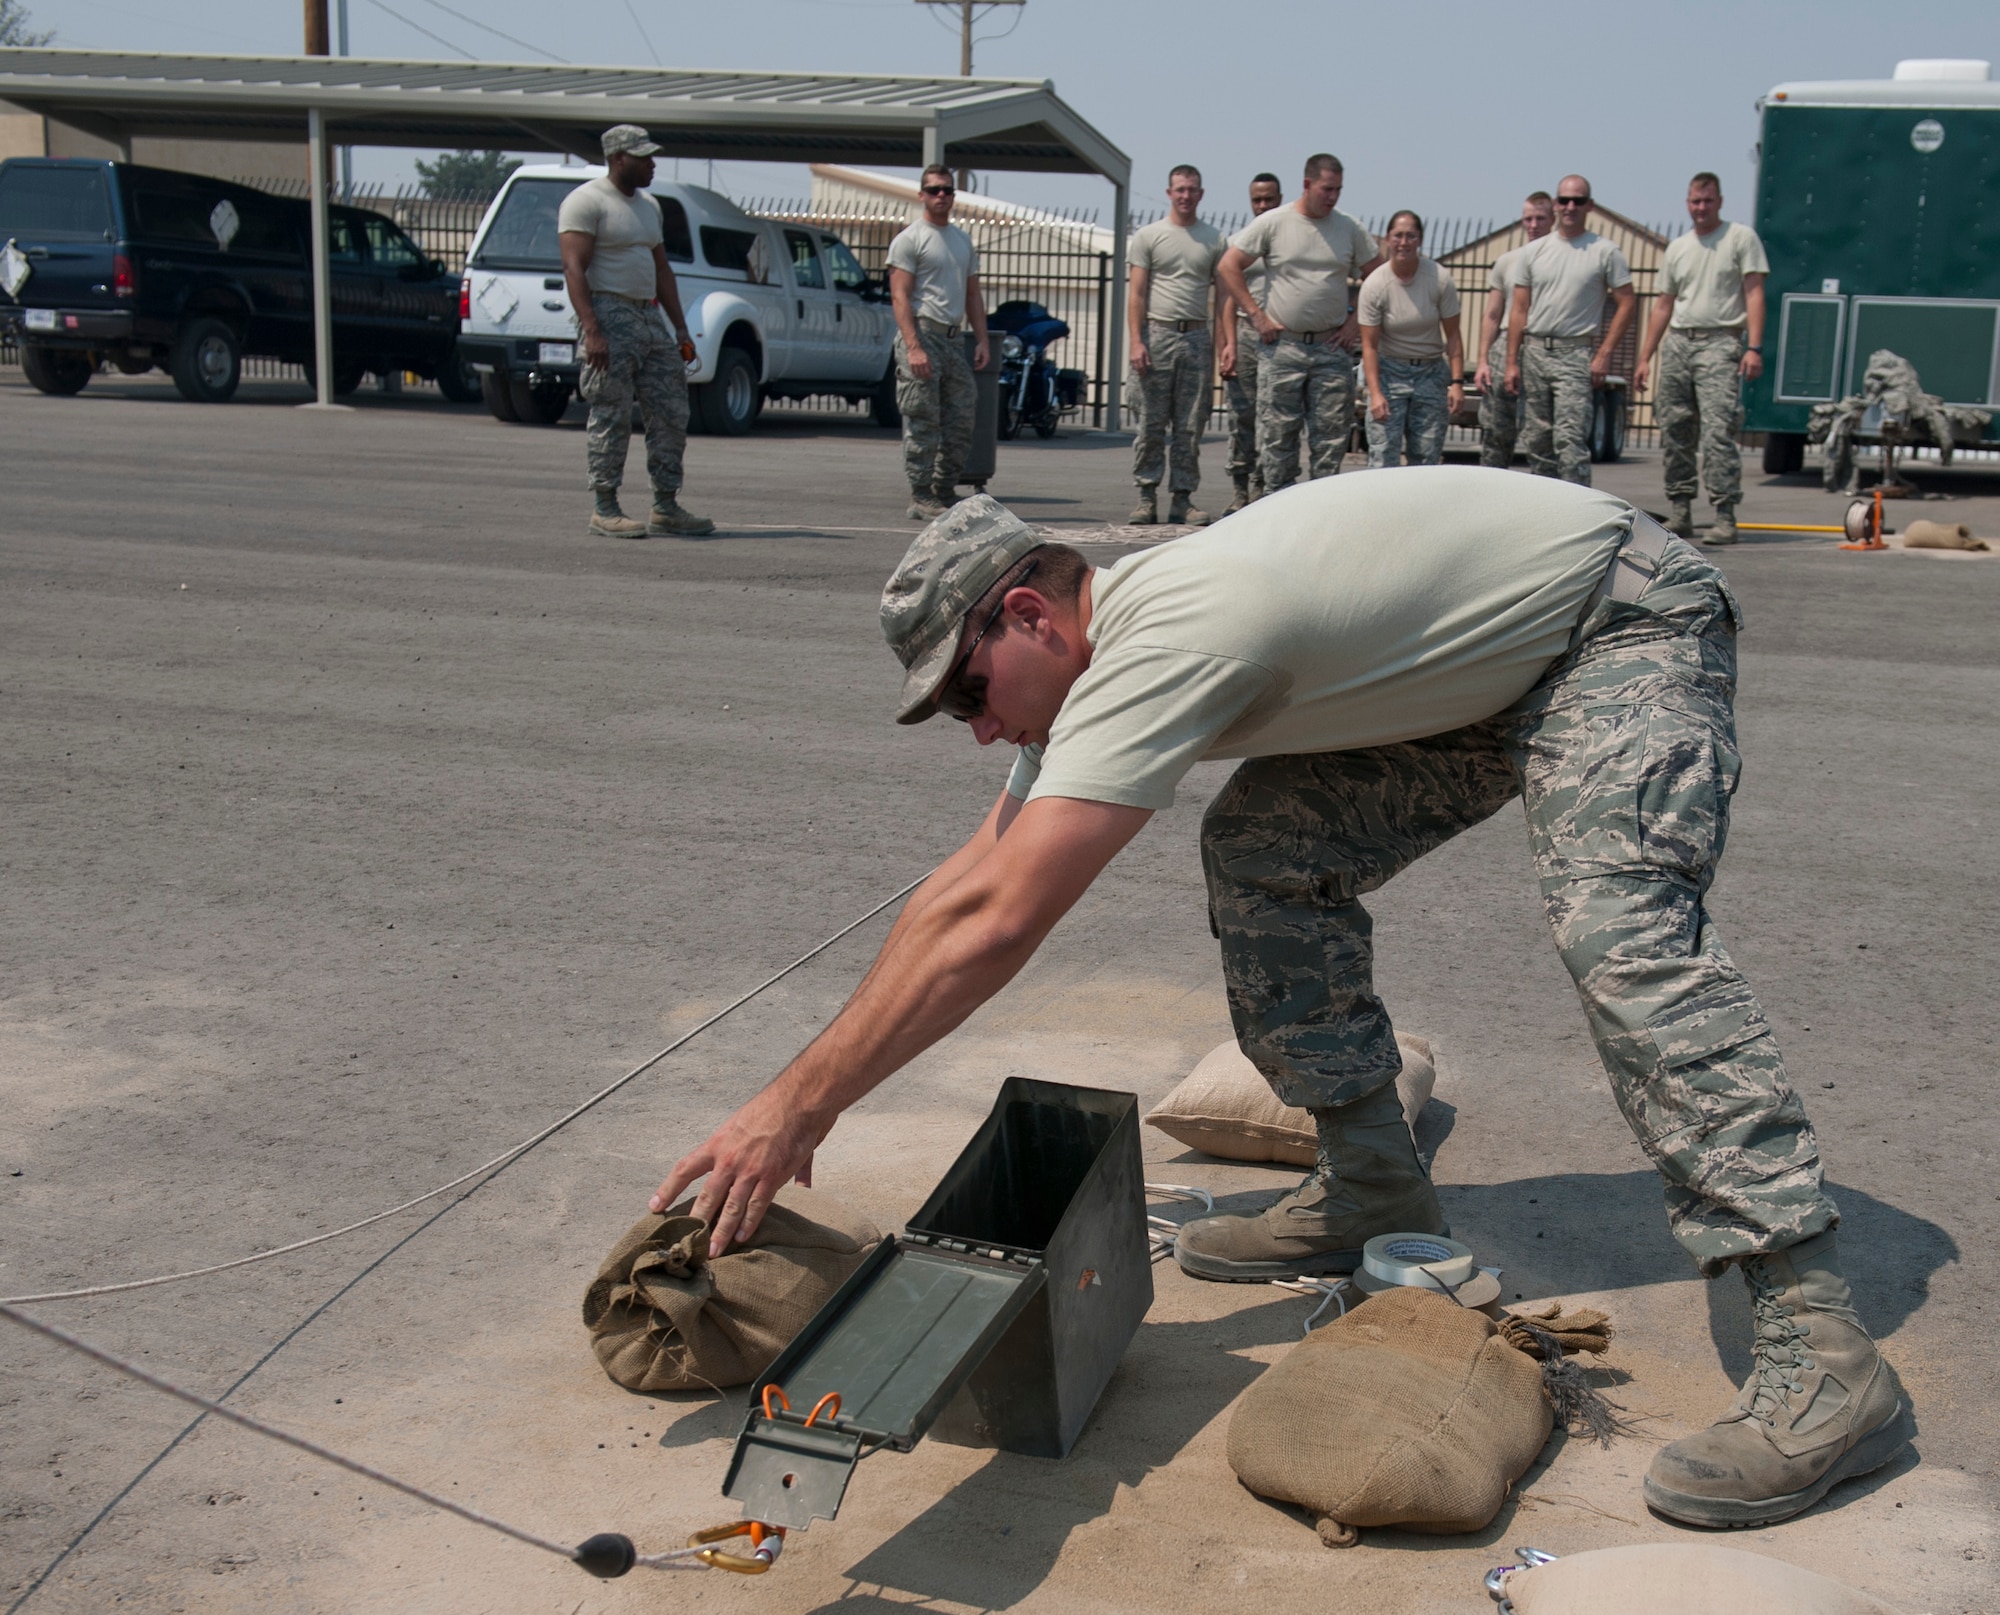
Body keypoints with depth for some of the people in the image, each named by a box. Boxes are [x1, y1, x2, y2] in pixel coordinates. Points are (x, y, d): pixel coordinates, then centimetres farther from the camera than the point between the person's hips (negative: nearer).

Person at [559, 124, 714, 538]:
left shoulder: (648, 206, 19)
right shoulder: (587, 202, -7)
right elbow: (574, 268, -15)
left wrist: (681, 329, 15)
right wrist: (592, 331, -25)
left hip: (649, 317, 8)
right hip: (610, 316, -8)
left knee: (671, 414, 5)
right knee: (611, 418, -7)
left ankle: (666, 507, 10)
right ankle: (604, 509, -1)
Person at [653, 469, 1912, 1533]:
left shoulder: (1162, 645, -32)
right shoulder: (1105, 651, -2)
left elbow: (997, 928, -36)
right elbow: (960, 890, 2)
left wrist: (800, 1108, -31)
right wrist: (800, 1097, 1)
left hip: (1623, 620, -9)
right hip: (1477, 671, 9)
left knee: (1621, 925, -29)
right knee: (1264, 857, 1)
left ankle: (1820, 1351, -28)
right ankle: (1376, 1193, 10)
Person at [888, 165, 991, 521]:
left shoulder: (964, 241, 18)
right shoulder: (910, 239, -4)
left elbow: (973, 294, 20)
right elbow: (900, 296, -12)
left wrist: (981, 339, 8)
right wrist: (914, 347, -22)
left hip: (955, 338, 7)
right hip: (923, 334, -7)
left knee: (961, 423, 7)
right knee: (923, 423, -6)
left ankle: (945, 493, 17)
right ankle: (921, 498, -3)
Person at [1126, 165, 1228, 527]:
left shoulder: (1215, 240, 12)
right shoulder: (1149, 236, 6)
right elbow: (1137, 295, 1)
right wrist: (1136, 341, -10)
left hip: (1197, 338, 2)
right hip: (1158, 334, -2)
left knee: (1190, 427, 2)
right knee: (1152, 424, -2)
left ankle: (1182, 498, 7)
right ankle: (1147, 496, 3)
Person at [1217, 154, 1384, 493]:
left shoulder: (1350, 229, 7)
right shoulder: (1273, 223, -1)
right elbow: (1229, 266, -1)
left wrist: (1357, 322, 5)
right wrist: (1257, 315, -5)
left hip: (1332, 348, 2)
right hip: (1282, 347, -2)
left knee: (1332, 434, 1)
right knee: (1277, 432, -1)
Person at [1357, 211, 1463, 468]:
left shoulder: (1439, 278, -9)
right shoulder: (1374, 285, -12)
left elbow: (1452, 335, -3)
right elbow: (1369, 345, -10)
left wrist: (1456, 382, -10)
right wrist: (1375, 393, -19)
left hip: (1431, 372, 2)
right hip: (1389, 372, -2)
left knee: (1427, 457, 2)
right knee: (1383, 458, -9)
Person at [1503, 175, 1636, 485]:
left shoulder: (1605, 252, 1)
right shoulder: (1534, 252, 11)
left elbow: (1626, 303, 0)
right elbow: (1519, 311, 11)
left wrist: (1605, 353, -9)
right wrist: (1512, 362, 4)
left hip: (1576, 354, -5)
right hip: (1535, 352, 5)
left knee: (1570, 441, -15)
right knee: (1536, 441, 8)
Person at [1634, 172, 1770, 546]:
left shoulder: (1741, 238, 3)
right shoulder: (1678, 248, 18)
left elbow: (1754, 294, -3)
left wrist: (1754, 348, -14)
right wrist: (1644, 358, 15)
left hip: (1719, 343, -6)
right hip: (1676, 343, 6)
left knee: (1718, 431, -15)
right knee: (1674, 432, 4)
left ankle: (1725, 516, -16)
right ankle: (1680, 512, 12)